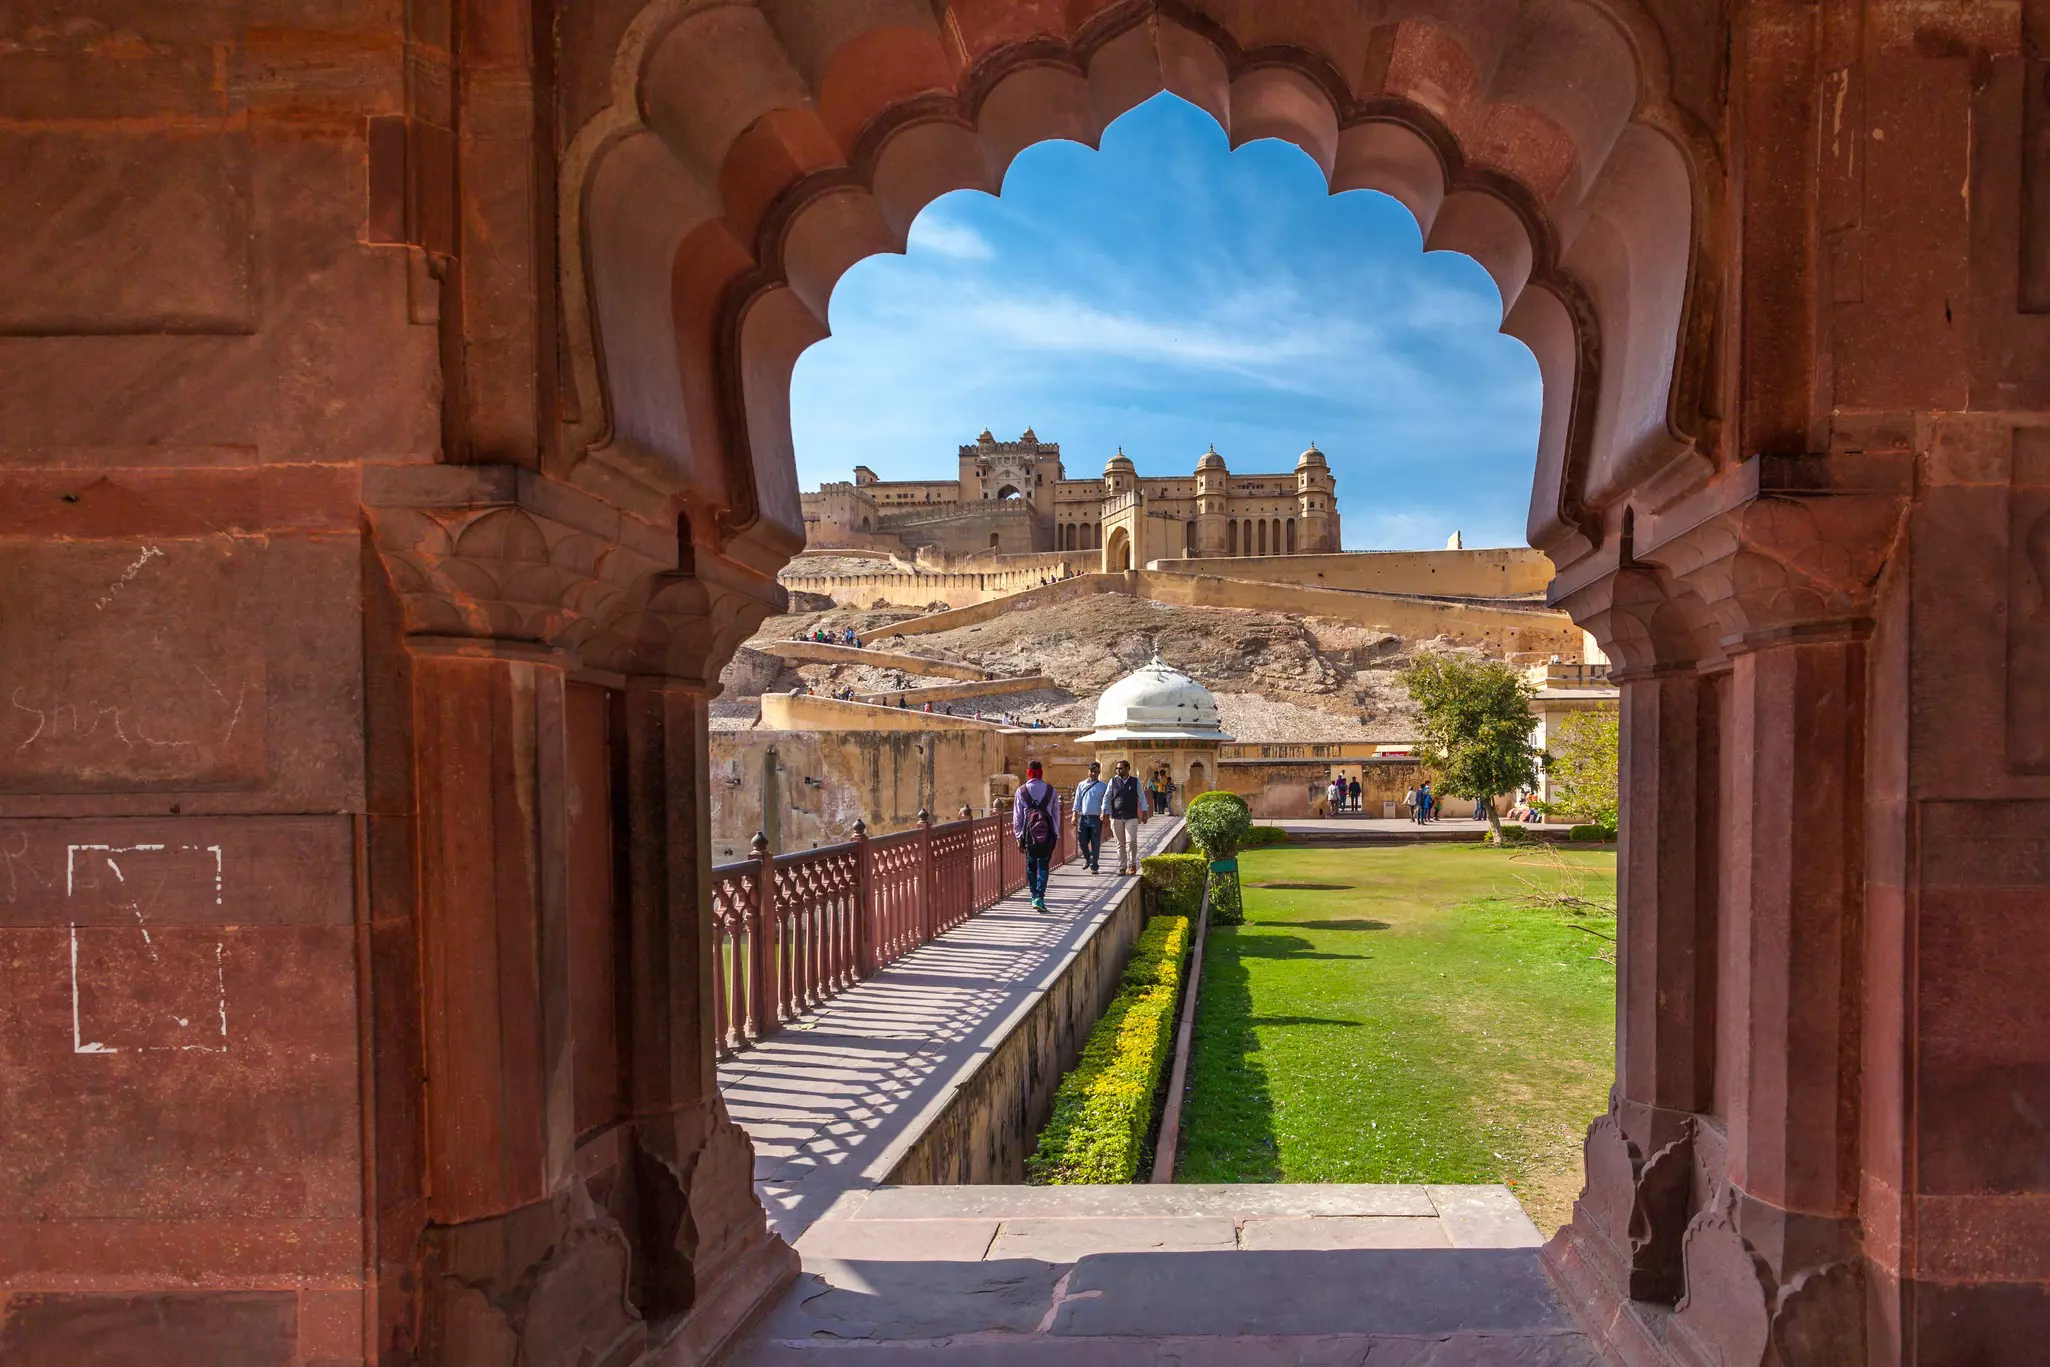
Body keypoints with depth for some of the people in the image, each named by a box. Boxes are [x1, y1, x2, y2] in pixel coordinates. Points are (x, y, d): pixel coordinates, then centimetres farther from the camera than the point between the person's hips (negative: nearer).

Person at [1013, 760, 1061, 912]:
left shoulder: (1021, 790, -1)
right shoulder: (1051, 790, 1)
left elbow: (1017, 815, 0)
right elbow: (1056, 814, 4)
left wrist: (1019, 836, 6)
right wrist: (1056, 834, 12)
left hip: (1029, 833, 0)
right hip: (1047, 834, 0)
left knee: (1031, 866, 15)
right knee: (1043, 866, 2)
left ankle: (1034, 896, 23)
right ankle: (1039, 897, -11)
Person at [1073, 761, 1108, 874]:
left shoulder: (1103, 786, 3)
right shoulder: (1081, 785, 10)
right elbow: (1077, 801, 11)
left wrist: (1104, 815, -14)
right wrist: (1075, 815, 4)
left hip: (1096, 818, -2)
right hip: (1083, 817, 2)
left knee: (1095, 843, 0)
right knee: (1082, 841, 4)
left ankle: (1093, 866, 7)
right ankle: (1087, 859, 30)